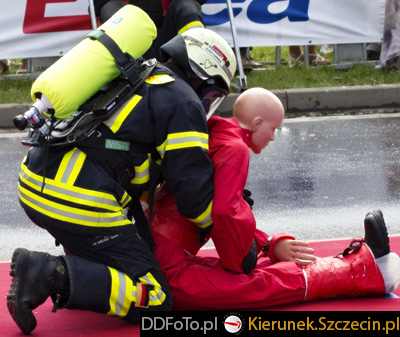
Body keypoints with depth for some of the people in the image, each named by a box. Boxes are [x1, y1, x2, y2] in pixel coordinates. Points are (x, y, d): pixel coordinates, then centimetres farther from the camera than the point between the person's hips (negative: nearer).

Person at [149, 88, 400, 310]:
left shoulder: (217, 141, 20)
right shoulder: (233, 148, -11)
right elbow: (225, 212, -25)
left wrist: (269, 246, 18)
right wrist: (238, 263, -10)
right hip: (171, 274, -10)